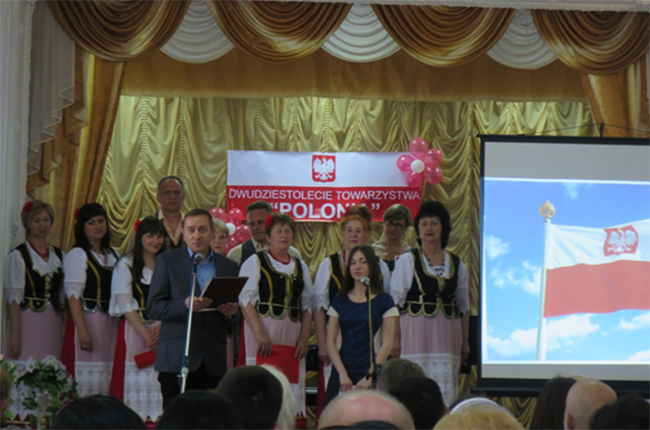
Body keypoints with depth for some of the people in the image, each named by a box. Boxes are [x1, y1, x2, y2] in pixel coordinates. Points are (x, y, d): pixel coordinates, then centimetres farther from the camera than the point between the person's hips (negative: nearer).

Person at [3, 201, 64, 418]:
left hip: (53, 322, 5)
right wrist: (16, 334, -12)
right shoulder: (18, 255, -2)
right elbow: (14, 297, -6)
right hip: (28, 321, -5)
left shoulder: (59, 255, 12)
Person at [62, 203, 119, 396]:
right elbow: (73, 295, -11)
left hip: (110, 323, 6)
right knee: (86, 379, -8)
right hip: (87, 320, -6)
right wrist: (83, 331, -19)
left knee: (105, 381, 5)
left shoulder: (113, 255, 14)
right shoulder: (77, 254, -3)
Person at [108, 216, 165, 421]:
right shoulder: (126, 264, 1)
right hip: (135, 330, -3)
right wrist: (146, 334, -11)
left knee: (161, 380, -4)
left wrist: (162, 327, -11)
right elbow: (125, 304, -4)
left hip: (163, 330, 3)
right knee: (136, 380, -5)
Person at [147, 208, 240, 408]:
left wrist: (232, 314, -8)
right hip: (176, 360, -2)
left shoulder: (228, 266, 15)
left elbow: (235, 321, 17)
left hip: (213, 362, 2)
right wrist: (185, 305, -19)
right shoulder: (167, 261, 7)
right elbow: (153, 307, -1)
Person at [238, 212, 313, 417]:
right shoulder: (255, 262, 3)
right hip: (263, 332, -4)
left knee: (293, 389, -1)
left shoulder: (300, 267, 16)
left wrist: (304, 338, 0)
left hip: (292, 335, 4)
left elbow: (307, 305, 14)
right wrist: (260, 334, -16)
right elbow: (246, 300, -6)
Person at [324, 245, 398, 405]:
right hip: (340, 375, 2)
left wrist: (370, 376, -10)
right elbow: (330, 341, 6)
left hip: (371, 375, -2)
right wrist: (342, 374, -7)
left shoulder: (384, 300, 3)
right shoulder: (339, 301, 10)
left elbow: (387, 343, -1)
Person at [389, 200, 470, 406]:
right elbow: (395, 302, -2)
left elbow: (463, 307, 16)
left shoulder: (457, 265, 11)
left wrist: (465, 341, 13)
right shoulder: (407, 261, 3)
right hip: (415, 334, -3)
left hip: (446, 335, 3)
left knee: (446, 392, -2)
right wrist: (395, 338, -9)